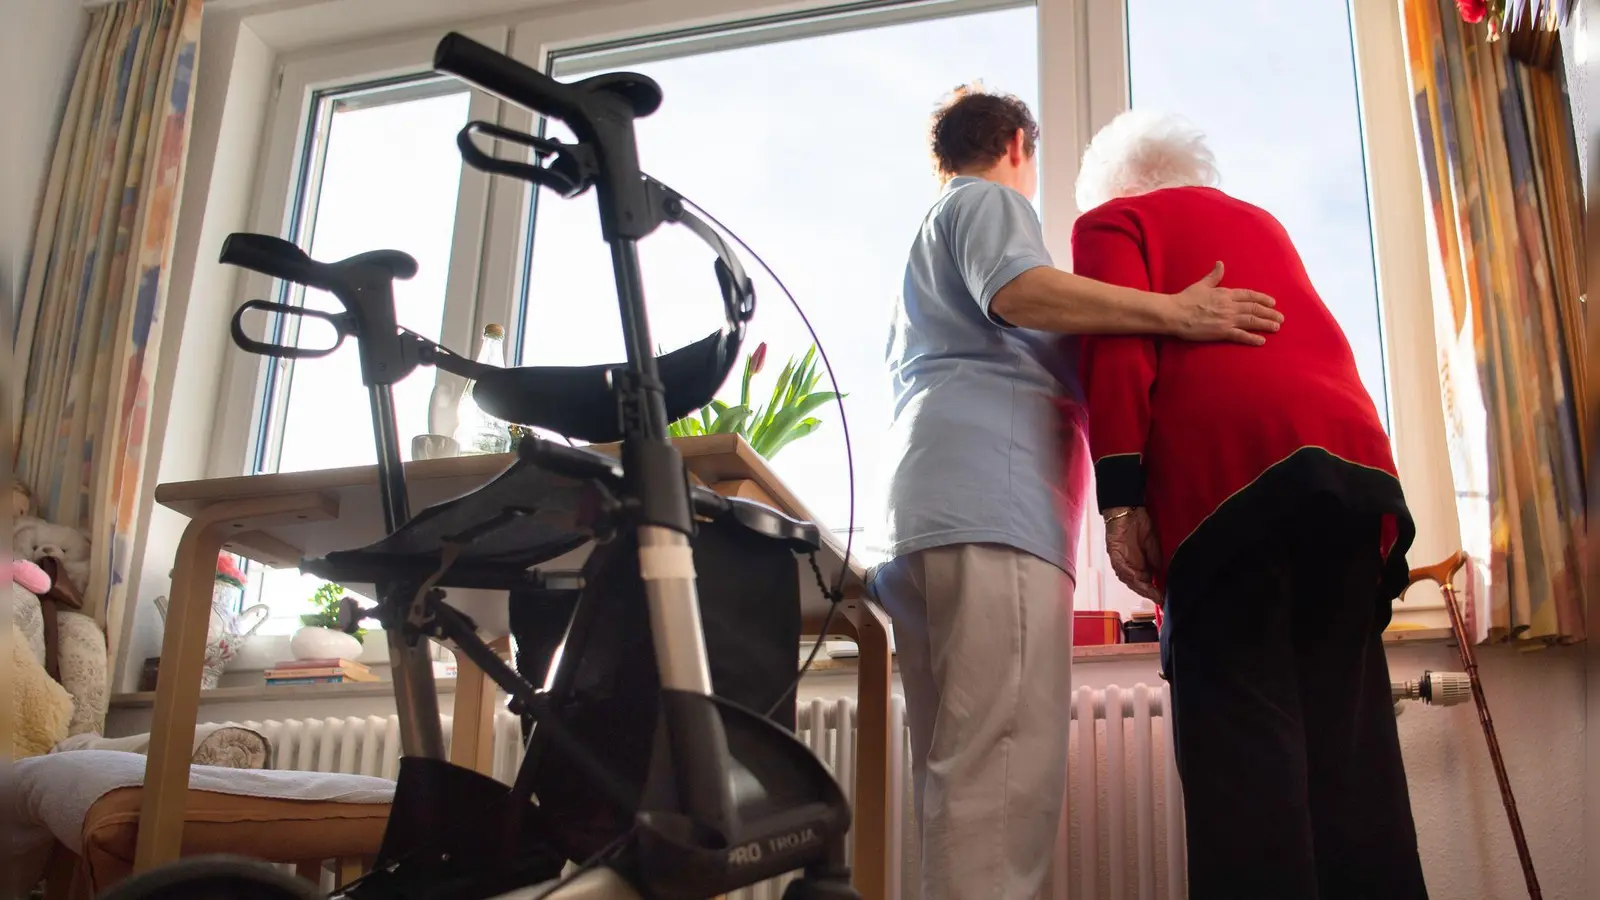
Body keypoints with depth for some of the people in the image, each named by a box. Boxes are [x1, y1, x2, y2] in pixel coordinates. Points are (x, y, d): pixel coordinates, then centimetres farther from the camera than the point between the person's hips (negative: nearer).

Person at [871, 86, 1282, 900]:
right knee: (1009, 768, -19)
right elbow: (1016, 290, -11)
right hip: (992, 503, -10)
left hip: (921, 513, 10)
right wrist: (1174, 312, -14)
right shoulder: (992, 201, 10)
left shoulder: (928, 237, 37)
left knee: (960, 774, 4)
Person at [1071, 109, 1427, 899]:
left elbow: (1117, 346, -2)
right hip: (1355, 455, 6)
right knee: (1347, 725, 5)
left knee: (1240, 723, -9)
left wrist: (1120, 496, -9)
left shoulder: (1112, 221, 14)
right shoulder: (1260, 222, 34)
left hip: (1228, 471, -6)